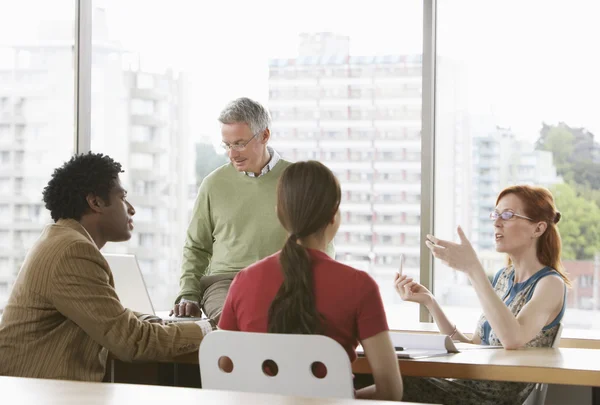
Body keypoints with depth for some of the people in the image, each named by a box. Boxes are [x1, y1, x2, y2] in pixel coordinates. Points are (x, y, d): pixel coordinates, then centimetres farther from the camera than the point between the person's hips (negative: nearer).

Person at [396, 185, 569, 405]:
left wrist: (472, 269, -29)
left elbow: (513, 340, -29)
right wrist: (429, 302, 0)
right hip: (472, 387, 7)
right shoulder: (503, 277, 13)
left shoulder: (550, 283, -10)